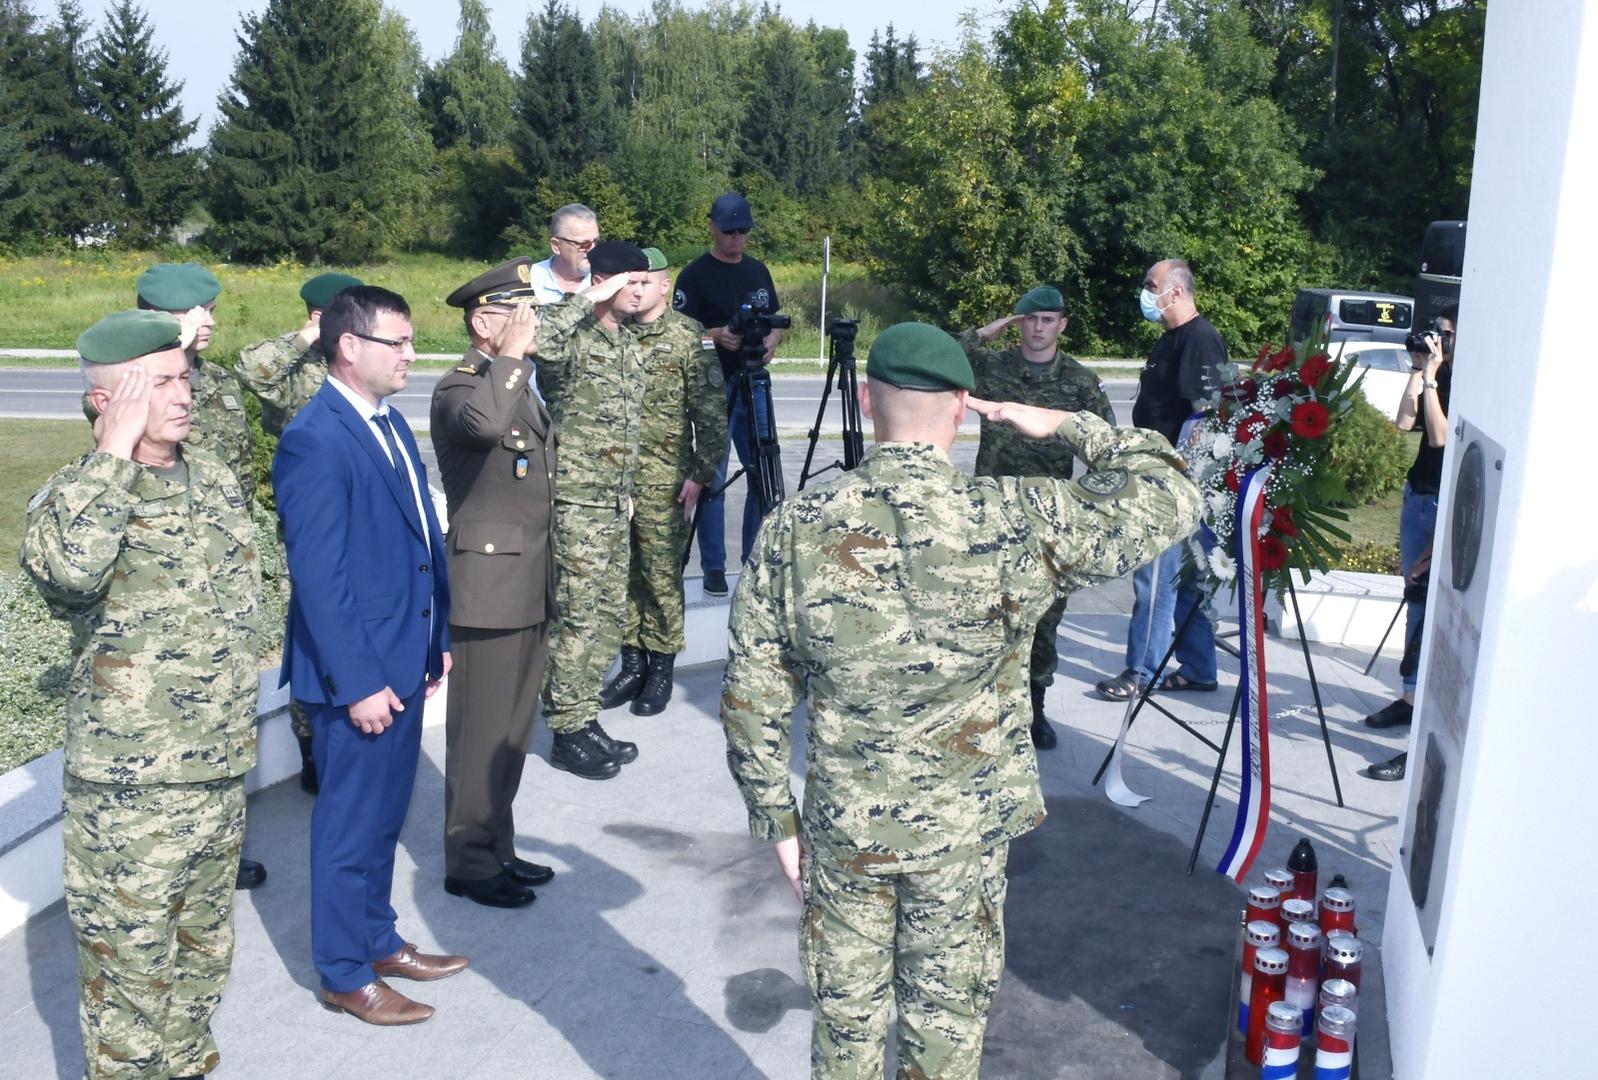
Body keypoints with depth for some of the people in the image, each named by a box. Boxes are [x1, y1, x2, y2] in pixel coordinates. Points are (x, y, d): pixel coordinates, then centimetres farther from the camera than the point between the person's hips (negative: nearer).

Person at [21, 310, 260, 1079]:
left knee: (203, 953, 21)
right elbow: (66, 567, -40)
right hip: (131, 791, -7)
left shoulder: (215, 479, 5)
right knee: (130, 967, 7)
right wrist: (117, 448, -30)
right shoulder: (76, 497, -15)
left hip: (222, 772, 7)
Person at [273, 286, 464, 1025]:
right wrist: (357, 680, -20)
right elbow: (318, 576, -21)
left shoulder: (390, 422, 9)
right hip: (357, 669, -8)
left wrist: (437, 636, 14)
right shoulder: (314, 440, -19)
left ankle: (378, 941, 37)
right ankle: (344, 975, 23)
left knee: (384, 816, 20)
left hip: (403, 657, 8)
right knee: (351, 823, 7)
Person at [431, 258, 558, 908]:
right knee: (481, 732, 0)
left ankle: (497, 848, 28)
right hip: (488, 586, -9)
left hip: (531, 587, 9)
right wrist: (513, 354, -25)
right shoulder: (459, 388, -13)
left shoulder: (520, 386, 17)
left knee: (513, 728, 16)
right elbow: (484, 422, -39)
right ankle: (468, 862, 13)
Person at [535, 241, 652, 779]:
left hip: (614, 502, 9)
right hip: (576, 502, -8)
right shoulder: (575, 337, -11)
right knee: (577, 616, -3)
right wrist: (589, 299, -27)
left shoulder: (630, 344, 15)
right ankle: (567, 733, 8)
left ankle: (586, 718, 24)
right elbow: (537, 342, -37)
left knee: (610, 613, 12)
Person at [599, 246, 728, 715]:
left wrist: (700, 474, -12)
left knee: (661, 577, 2)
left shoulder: (690, 337, -5)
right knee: (621, 572, 10)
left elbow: (712, 414, -7)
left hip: (663, 482, -5)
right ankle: (632, 665, 23)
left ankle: (661, 671, 14)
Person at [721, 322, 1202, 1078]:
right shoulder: (1013, 523, -18)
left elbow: (751, 701, -7)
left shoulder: (795, 529, -12)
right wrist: (1067, 426, 3)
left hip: (842, 831, 1)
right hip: (965, 833, -1)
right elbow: (1170, 499, -6)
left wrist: (778, 821, 4)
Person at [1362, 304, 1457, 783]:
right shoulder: (1440, 378, 9)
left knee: (1431, 611, -10)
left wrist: (1430, 379, -17)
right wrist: (1418, 372, 0)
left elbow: (1441, 437, -19)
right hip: (1417, 496, 8)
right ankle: (1412, 696, 23)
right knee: (1416, 601, 13)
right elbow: (1405, 423, 3)